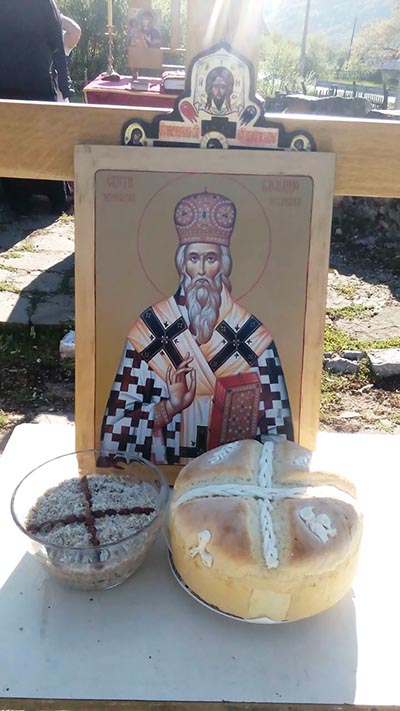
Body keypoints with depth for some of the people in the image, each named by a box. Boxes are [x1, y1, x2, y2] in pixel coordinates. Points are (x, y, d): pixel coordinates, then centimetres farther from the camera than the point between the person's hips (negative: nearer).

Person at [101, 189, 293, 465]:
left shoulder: (253, 334, -1)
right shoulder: (149, 326, -1)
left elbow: (273, 422, 3)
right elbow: (123, 415, -1)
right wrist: (169, 407, -14)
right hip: (164, 464, -1)